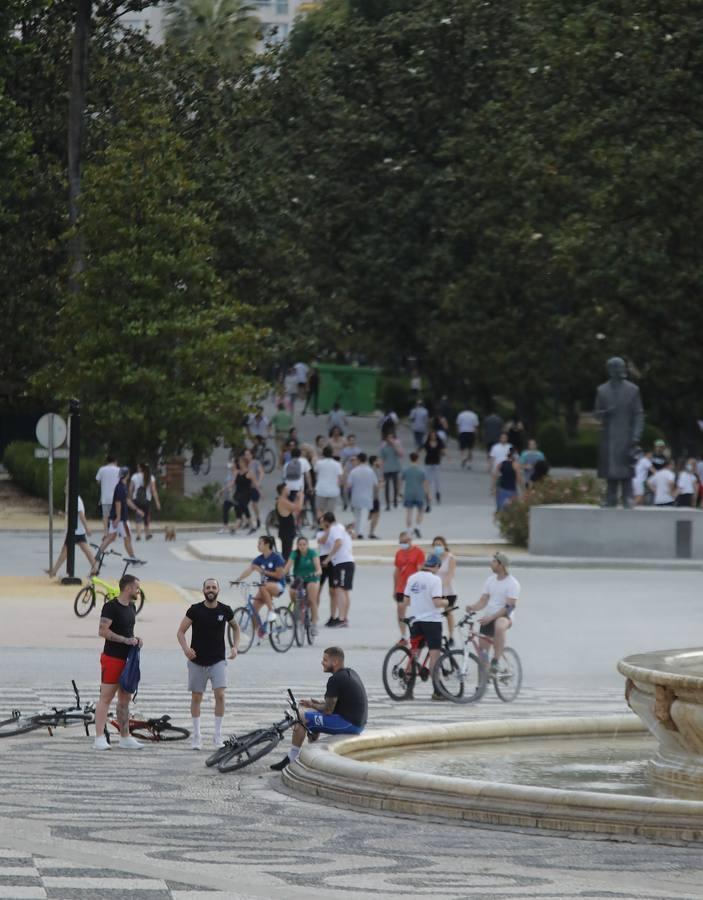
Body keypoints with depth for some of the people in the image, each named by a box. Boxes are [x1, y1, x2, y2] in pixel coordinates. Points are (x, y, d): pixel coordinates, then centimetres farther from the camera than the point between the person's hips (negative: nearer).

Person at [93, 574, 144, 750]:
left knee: (125, 699, 12)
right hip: (112, 658, -9)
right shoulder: (111, 607, -13)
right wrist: (126, 640, -21)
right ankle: (99, 738, -9)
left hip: (127, 659, 9)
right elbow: (103, 631, -20)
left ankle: (125, 738, 17)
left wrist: (136, 639, 5)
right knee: (106, 697, -8)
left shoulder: (131, 607, 15)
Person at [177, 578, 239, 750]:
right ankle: (196, 736, 15)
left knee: (220, 695, -14)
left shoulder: (225, 610, -1)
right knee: (196, 698, 5)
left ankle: (217, 736, -4)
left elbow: (235, 627, 19)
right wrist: (186, 648, -22)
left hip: (218, 661, 0)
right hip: (197, 661, 0)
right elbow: (180, 632, -4)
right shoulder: (195, 610, -6)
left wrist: (235, 647, 5)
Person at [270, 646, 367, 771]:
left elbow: (328, 710, -16)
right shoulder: (351, 673, 13)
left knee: (302, 719, -6)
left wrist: (312, 705, 2)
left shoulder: (335, 680, -17)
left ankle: (290, 759, 1)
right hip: (359, 723, 10)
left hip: (348, 724, -10)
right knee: (313, 715, 26)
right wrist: (318, 703, 12)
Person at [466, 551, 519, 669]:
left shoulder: (512, 583, -9)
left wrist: (491, 617, -25)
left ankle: (495, 662, -37)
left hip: (503, 616, -7)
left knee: (499, 626, -42)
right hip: (488, 617, 7)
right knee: (483, 651, 3)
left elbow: (509, 607, -16)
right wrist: (472, 607, -15)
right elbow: (483, 601, 8)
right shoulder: (490, 580, 10)